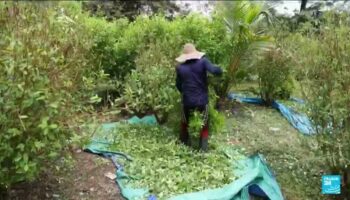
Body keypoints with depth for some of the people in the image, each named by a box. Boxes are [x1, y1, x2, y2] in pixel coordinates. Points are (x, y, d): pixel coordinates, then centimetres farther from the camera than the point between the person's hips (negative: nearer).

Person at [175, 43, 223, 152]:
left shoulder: (180, 67, -2)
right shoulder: (203, 61, -9)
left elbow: (178, 85, 6)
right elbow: (215, 71, -23)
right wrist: (219, 69, 0)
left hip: (187, 100, 2)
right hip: (202, 99, -1)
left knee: (185, 123, 24)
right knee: (204, 125, 17)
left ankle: (184, 145, 36)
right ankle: (203, 148, 17)